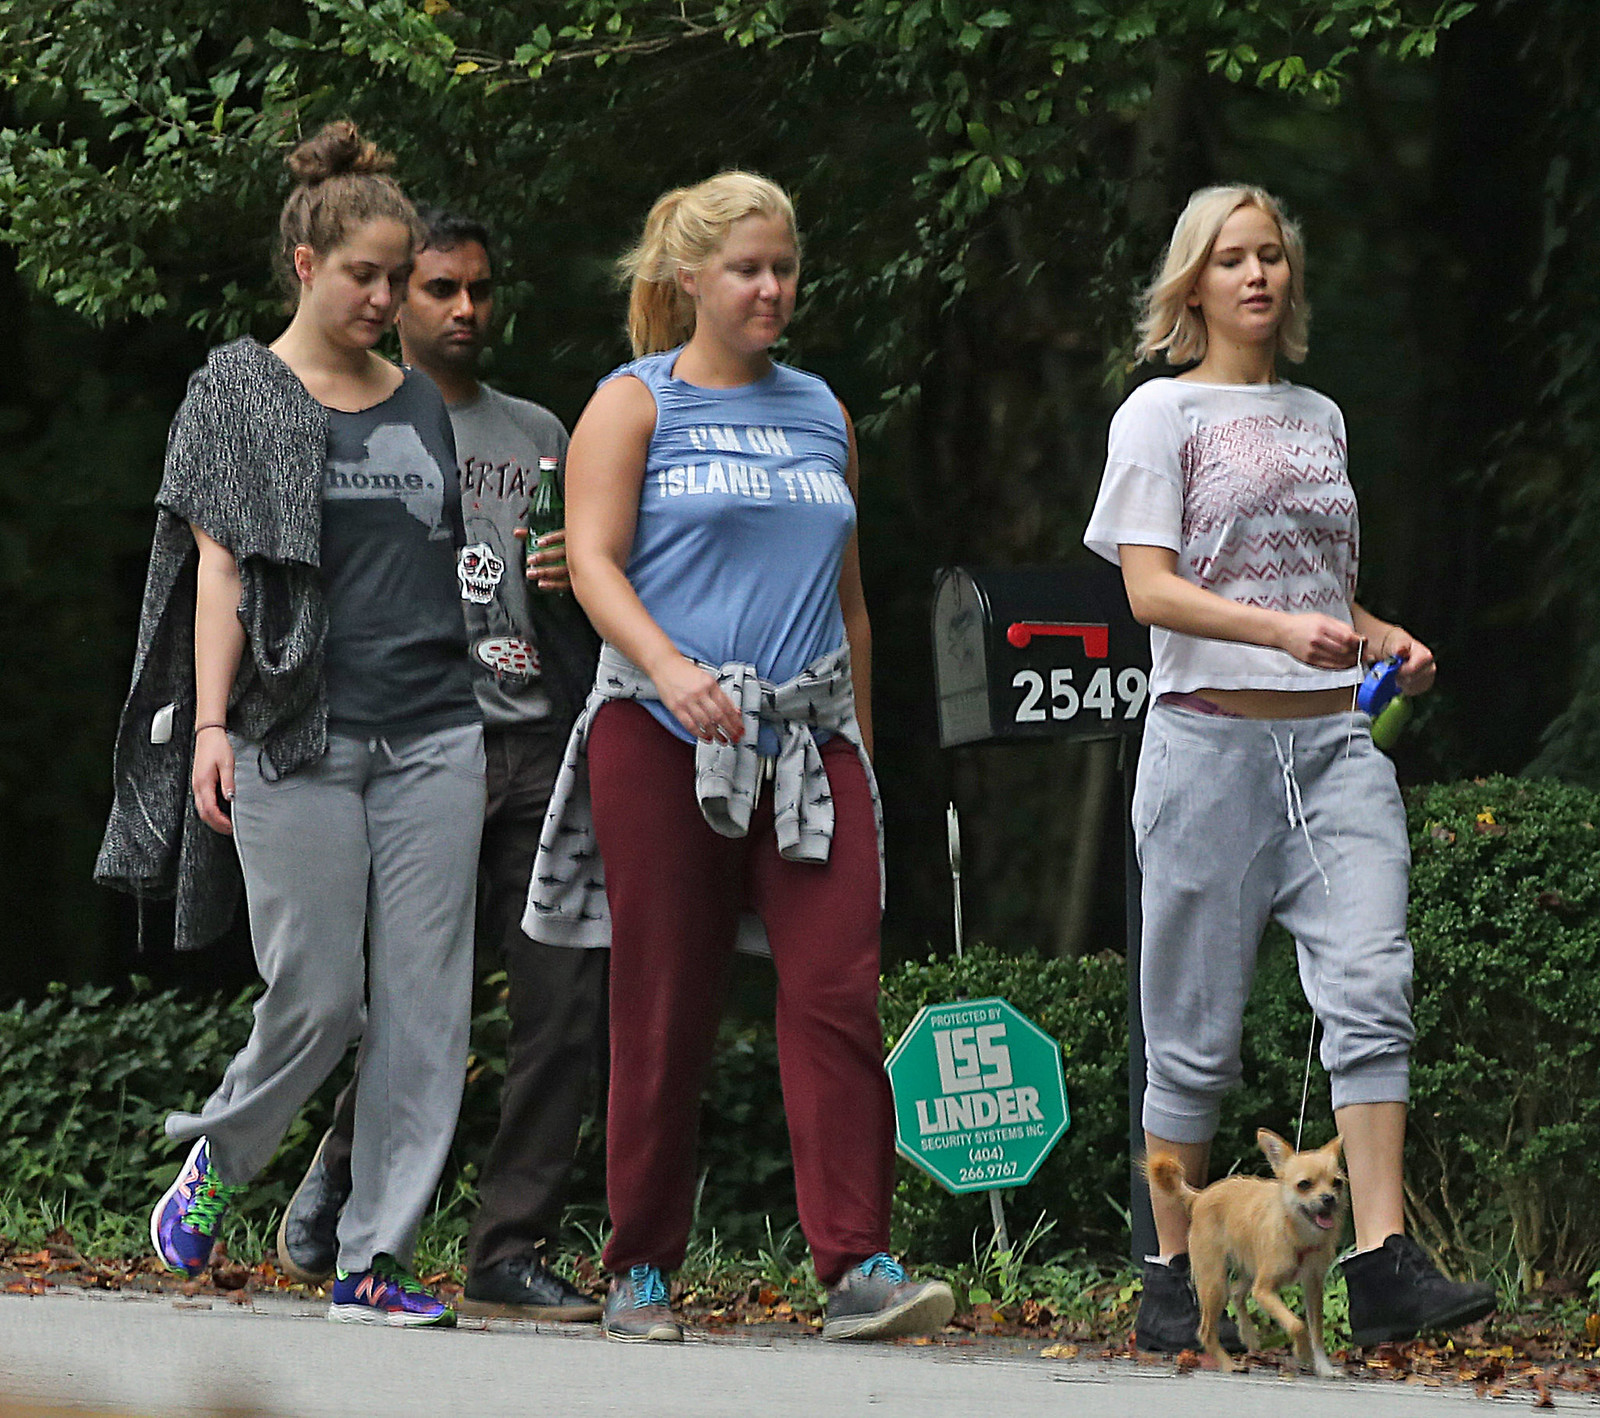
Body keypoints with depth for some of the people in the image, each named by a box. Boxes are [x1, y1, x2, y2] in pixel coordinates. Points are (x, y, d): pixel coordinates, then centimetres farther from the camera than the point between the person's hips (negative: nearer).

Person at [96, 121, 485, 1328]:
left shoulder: (422, 405, 17)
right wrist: (209, 723, -10)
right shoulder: (242, 393, 4)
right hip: (298, 740, -4)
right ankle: (220, 1160, 23)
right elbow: (218, 567, -2)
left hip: (432, 733, 4)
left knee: (425, 1001, -4)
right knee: (319, 997, -6)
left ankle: (377, 1258, 0)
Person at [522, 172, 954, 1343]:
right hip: (663, 737, -3)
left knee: (839, 993, -11)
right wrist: (669, 668, -24)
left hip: (809, 740, 3)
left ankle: (860, 1269, -15)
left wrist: (863, 747, 19)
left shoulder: (820, 412, 18)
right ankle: (643, 1271, 11)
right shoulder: (636, 404, 4)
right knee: (666, 1012, 0)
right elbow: (593, 560, -8)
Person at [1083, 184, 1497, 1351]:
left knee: (1370, 987, -14)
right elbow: (1150, 589, -9)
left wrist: (1383, 638, 6)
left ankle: (1385, 1264, -22)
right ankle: (1172, 1279, 11)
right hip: (1212, 737, -4)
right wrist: (1283, 629, -23)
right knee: (1198, 1031, 0)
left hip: (1333, 741, 4)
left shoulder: (1319, 417, 19)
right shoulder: (1163, 413, 2)